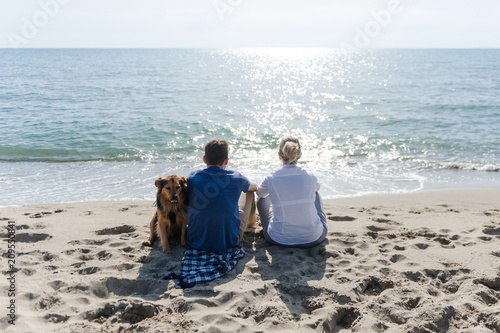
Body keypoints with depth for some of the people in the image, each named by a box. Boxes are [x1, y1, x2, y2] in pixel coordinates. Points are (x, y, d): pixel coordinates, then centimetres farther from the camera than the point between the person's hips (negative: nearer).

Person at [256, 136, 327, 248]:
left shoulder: (271, 179, -12)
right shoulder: (310, 176, -8)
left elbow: (259, 193, 14)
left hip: (279, 239, -1)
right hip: (313, 238, 1)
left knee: (262, 198, 25)